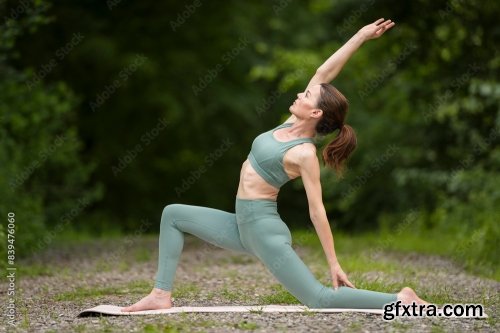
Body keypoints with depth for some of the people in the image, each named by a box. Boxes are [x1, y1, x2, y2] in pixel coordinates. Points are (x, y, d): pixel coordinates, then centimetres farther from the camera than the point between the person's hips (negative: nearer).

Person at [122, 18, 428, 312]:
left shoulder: (304, 154, -18)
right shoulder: (292, 124, 3)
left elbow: (317, 211, -17)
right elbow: (324, 72, 0)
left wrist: (334, 263, -15)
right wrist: (361, 36, 1)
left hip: (264, 228, -9)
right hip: (243, 224, 9)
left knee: (321, 299, -14)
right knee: (173, 215, 10)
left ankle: (401, 300, -9)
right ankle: (162, 294, 3)